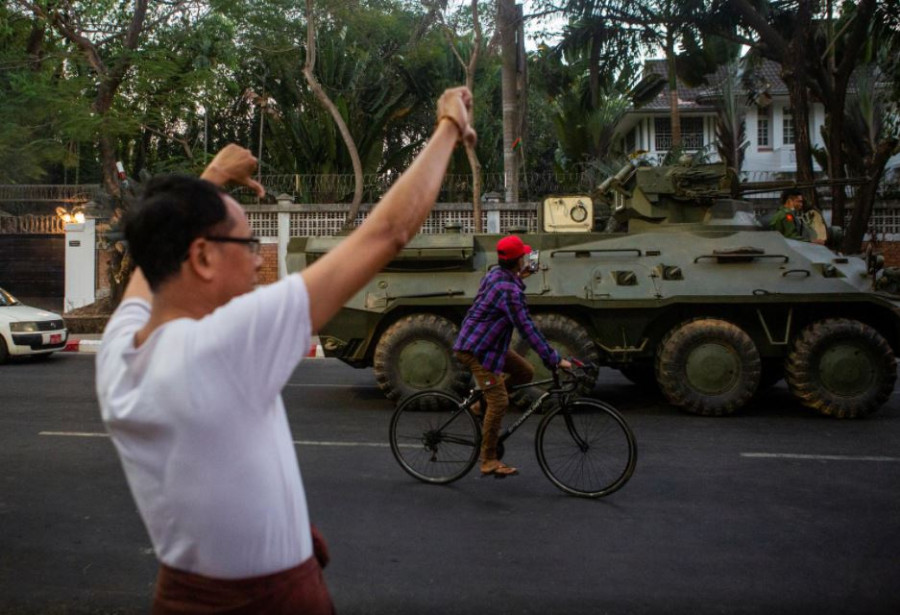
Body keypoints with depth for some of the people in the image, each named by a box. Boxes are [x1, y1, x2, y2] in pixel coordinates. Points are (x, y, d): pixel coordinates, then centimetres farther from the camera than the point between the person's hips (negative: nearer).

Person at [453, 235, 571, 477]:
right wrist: (554, 360, -23)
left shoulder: (495, 274, 6)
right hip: (476, 349, -10)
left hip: (490, 343, 10)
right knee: (499, 402, -8)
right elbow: (527, 328, -26)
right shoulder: (509, 290, -24)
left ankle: (483, 402, 17)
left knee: (525, 372, 11)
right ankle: (489, 461, 1)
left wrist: (519, 278, 28)